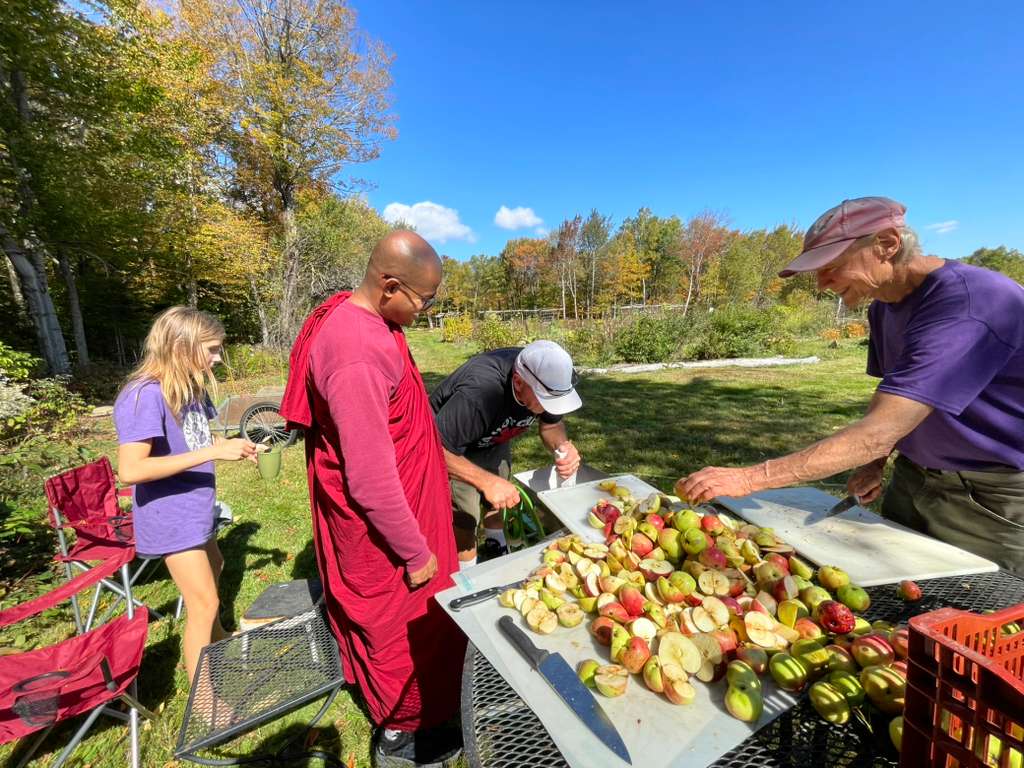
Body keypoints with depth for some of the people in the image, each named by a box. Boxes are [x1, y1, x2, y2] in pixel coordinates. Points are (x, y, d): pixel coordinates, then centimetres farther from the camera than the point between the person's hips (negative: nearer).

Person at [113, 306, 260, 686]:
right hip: (171, 517, -9)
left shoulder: (191, 388, -1)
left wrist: (237, 447, -5)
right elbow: (130, 470, -33)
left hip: (195, 509, 9)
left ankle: (217, 639, 56)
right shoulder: (145, 395, -26)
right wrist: (214, 452, -36)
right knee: (203, 603, 1)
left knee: (213, 569, 30)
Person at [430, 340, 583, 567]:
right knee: (465, 517, -6)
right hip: (451, 449, -5)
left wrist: (563, 446, -27)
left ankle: (497, 553, 40)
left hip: (492, 441, 6)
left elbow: (551, 424, -6)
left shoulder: (546, 379, -22)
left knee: (499, 500, 13)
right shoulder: (478, 394, -43)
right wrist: (486, 481, -46)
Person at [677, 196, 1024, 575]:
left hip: (988, 497, -7)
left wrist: (747, 478, -39)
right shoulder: (884, 307, 0)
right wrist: (874, 464, -5)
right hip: (912, 479, 8)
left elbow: (879, 432, -36)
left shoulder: (972, 300, -28)